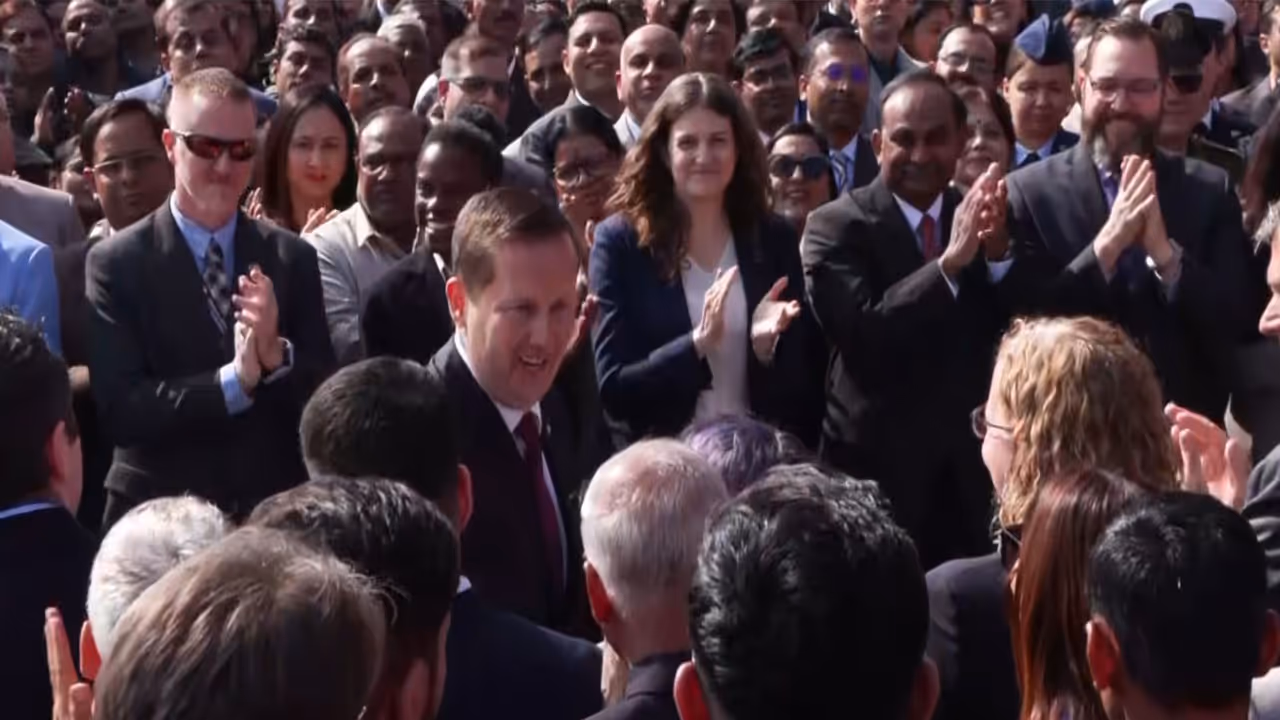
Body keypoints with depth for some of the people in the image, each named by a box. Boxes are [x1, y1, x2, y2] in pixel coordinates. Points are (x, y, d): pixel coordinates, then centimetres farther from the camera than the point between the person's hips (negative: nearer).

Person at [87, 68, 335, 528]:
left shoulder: (293, 258, 0)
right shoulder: (116, 263, -8)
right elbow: (120, 409, -15)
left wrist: (277, 355, -21)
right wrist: (233, 381, -25)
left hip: (278, 511, 3)